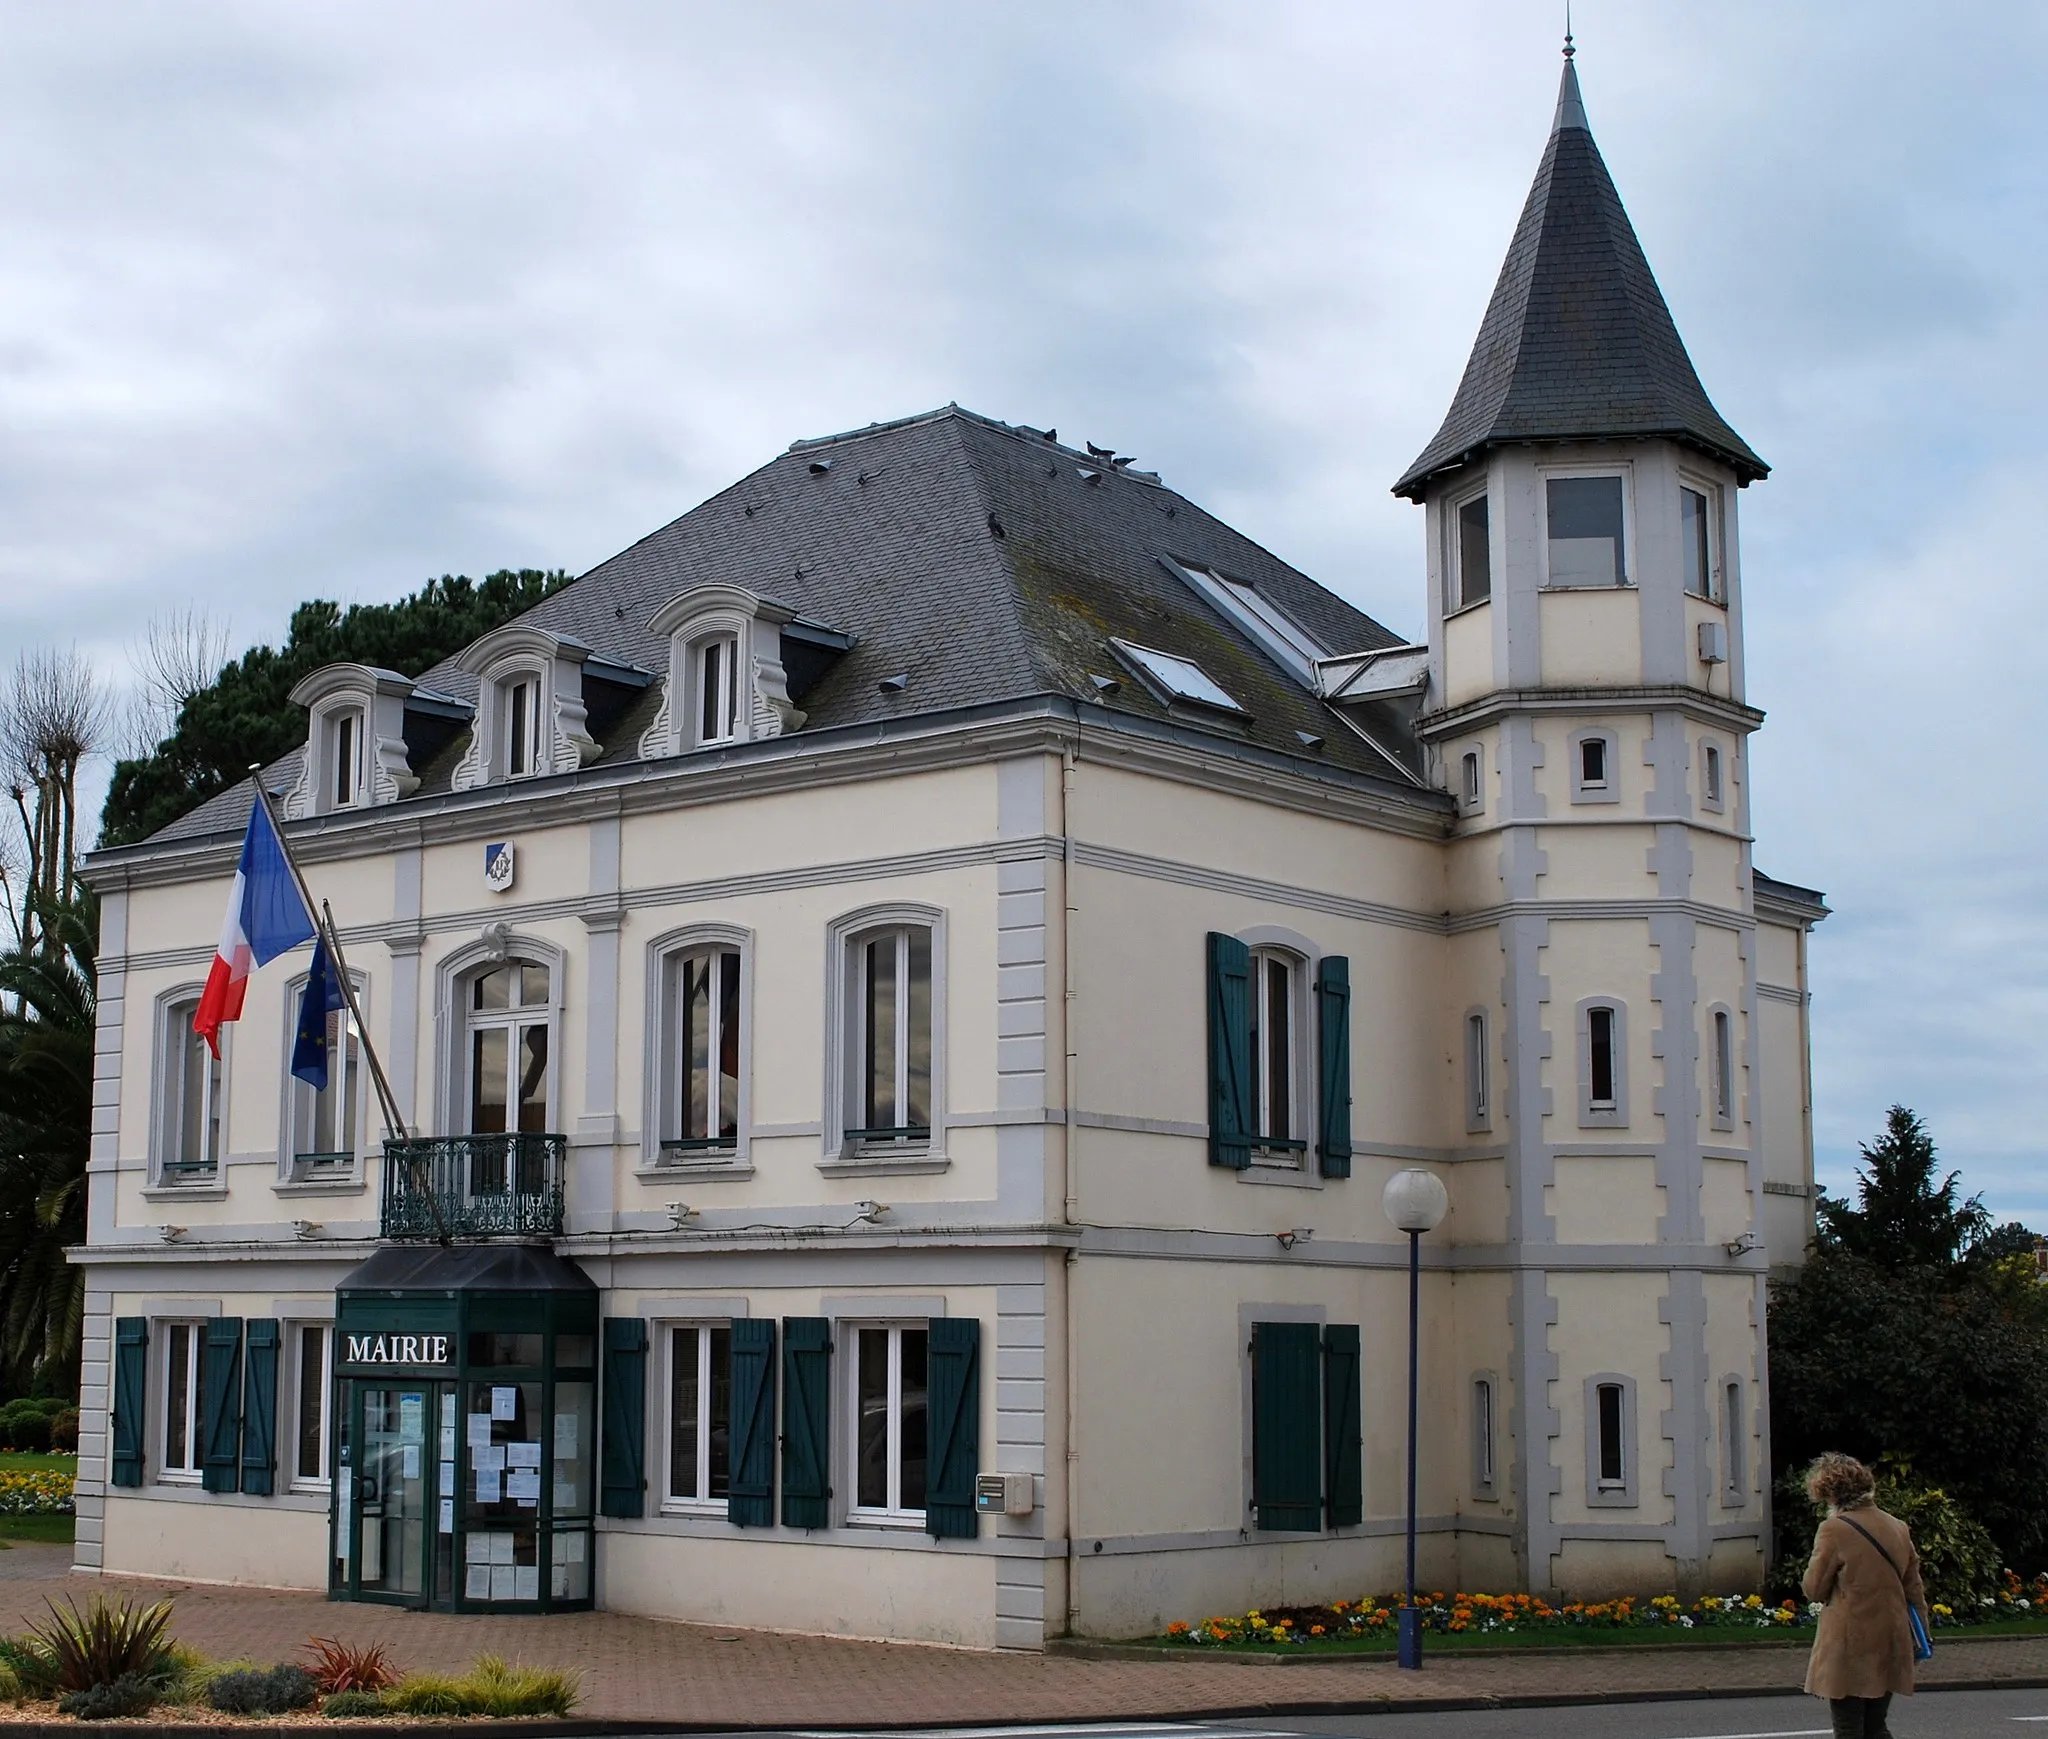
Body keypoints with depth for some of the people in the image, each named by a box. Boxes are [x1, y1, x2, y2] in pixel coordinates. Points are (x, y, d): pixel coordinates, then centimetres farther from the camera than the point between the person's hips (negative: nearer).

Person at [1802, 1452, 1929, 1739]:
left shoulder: (1834, 1529, -13)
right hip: (1889, 1646, 6)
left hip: (1849, 1647, -6)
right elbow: (1914, 1587, 13)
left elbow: (1814, 1589, -8)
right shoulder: (1899, 1528, 7)